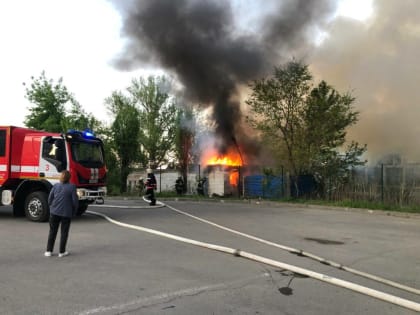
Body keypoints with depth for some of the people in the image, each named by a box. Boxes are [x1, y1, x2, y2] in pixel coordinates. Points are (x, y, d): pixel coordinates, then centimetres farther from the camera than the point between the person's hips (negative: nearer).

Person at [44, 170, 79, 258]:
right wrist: (74, 212, 5)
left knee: (52, 231, 13)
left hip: (54, 212, 3)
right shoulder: (72, 187, -9)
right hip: (66, 213, -3)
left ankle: (49, 251, 15)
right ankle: (62, 252, 12)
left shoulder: (56, 186, 1)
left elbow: (50, 198, 5)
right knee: (64, 232, 8)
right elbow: (75, 201, -9)